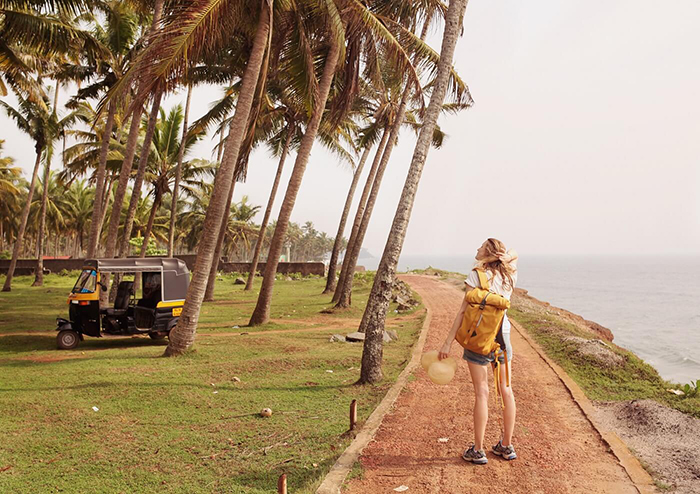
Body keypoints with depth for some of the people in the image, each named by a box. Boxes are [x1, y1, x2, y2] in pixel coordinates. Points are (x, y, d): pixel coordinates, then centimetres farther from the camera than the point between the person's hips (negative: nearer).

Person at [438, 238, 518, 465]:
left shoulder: (477, 276, -11)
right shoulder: (509, 277, 4)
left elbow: (463, 312, -14)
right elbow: (514, 254, 25)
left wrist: (448, 342, -12)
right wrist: (507, 257, -1)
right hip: (503, 335, 5)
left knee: (481, 392, -2)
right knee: (506, 390, 12)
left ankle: (477, 451, 5)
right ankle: (507, 446, 23)